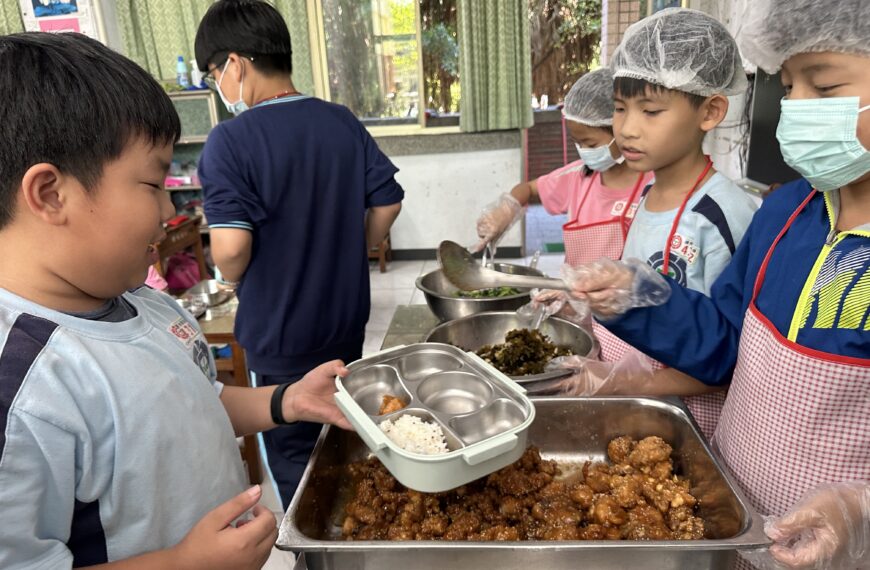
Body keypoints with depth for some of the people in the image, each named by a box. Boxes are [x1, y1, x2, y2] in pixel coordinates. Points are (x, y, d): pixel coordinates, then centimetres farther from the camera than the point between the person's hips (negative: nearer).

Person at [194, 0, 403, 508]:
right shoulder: (344, 123, -2)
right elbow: (388, 203, 1)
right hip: (347, 320, 6)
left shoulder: (230, 141, -19)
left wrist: (235, 278, -4)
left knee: (295, 460, 15)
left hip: (279, 334, -6)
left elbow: (231, 247, -25)